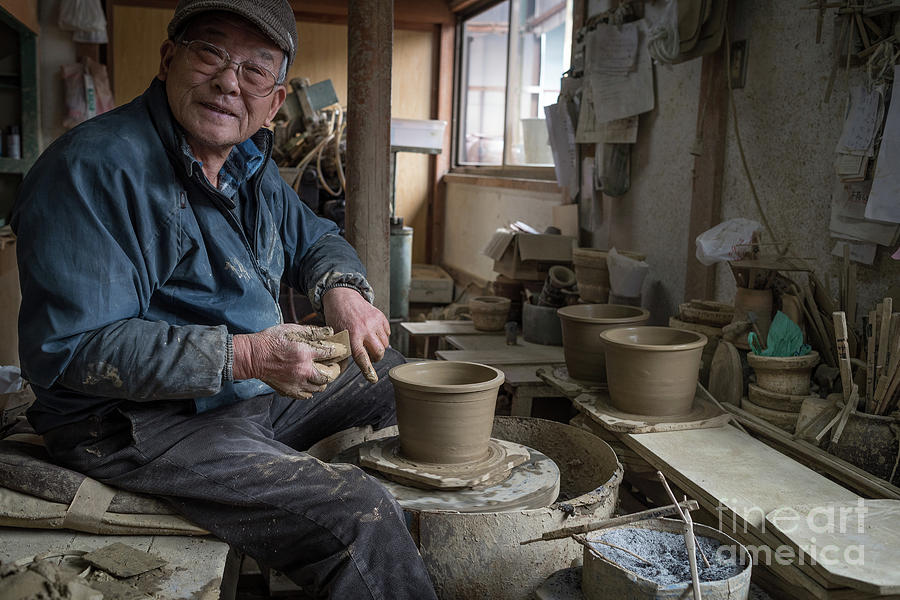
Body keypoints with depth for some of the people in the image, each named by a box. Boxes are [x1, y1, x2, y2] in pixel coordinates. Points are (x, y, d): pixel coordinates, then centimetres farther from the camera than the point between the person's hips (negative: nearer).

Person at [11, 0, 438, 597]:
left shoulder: (250, 163, 8)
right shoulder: (91, 167, -19)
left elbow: (314, 237, 21)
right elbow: (70, 350, -24)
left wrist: (342, 288, -5)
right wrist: (243, 356, -28)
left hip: (260, 388, 10)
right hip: (139, 425, -9)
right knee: (357, 513, -28)